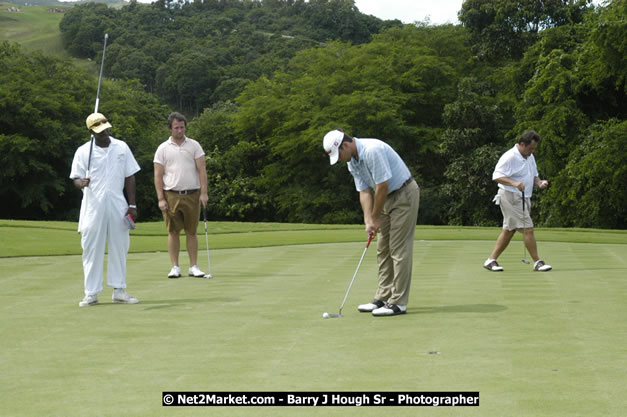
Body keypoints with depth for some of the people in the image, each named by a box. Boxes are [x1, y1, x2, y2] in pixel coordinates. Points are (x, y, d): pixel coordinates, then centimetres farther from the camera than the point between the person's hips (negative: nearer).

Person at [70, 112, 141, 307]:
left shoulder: (121, 148, 6)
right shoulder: (83, 151, 0)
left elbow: (130, 177, 9)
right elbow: (76, 178, 0)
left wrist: (132, 205, 4)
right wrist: (81, 183, -25)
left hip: (117, 205, 2)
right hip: (93, 206, -2)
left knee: (119, 247, 6)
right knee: (92, 249, -1)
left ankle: (119, 290, 14)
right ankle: (91, 293, 4)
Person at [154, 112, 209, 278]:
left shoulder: (194, 145, 5)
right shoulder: (163, 149, 4)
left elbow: (202, 170, 2)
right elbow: (158, 175, 2)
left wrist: (204, 192, -9)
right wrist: (161, 199, -5)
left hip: (192, 195, 0)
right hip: (171, 196, 0)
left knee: (191, 232, 3)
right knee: (173, 232, 1)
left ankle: (193, 266, 8)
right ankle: (175, 267, 6)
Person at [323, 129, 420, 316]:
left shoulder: (372, 150, -27)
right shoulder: (352, 162, 3)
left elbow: (382, 185, -25)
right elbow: (364, 191, 3)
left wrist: (375, 218, -15)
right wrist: (368, 221, -8)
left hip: (404, 194, -9)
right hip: (387, 198, 9)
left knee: (399, 249, -9)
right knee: (383, 250, 10)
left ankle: (398, 302, -7)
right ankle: (383, 298, 16)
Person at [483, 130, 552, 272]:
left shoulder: (530, 157, 14)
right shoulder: (509, 157, -15)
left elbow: (533, 175, 24)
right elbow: (497, 176, -20)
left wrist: (539, 183, 1)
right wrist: (514, 183, -34)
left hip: (523, 198, 10)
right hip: (511, 196, -10)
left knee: (508, 230, 11)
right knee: (528, 228, -11)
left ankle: (491, 260, 15)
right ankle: (537, 262, -7)